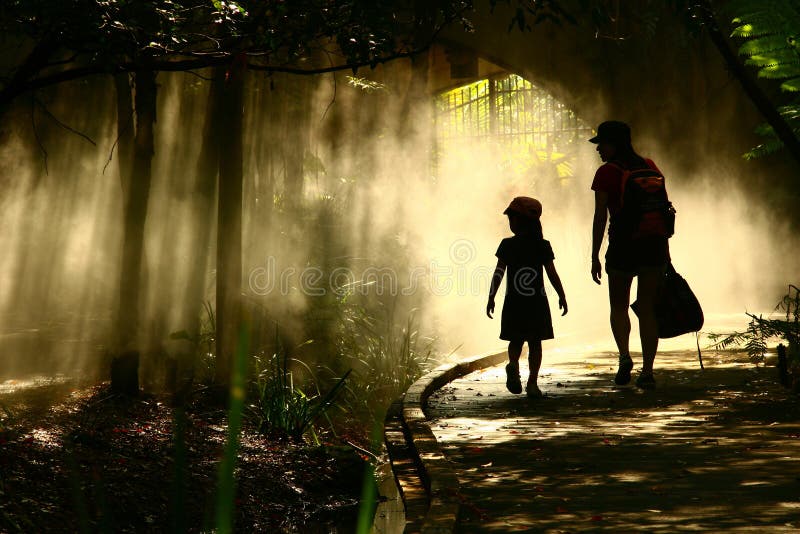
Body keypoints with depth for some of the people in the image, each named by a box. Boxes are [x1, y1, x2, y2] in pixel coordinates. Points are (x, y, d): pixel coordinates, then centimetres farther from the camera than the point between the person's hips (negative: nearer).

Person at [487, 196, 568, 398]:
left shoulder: (507, 245, -4)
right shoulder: (543, 246, -1)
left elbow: (499, 272, -4)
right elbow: (552, 274, 0)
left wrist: (491, 298, 4)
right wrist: (562, 296, 10)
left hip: (513, 304, 0)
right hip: (537, 304, 0)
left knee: (516, 341, 13)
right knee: (535, 343, 7)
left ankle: (513, 365, -17)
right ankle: (532, 382, 1)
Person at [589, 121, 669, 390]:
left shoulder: (607, 173, -5)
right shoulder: (649, 166, 9)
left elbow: (600, 217, -8)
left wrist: (595, 256, -4)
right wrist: (665, 249, 14)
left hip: (623, 245, -4)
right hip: (654, 245, 4)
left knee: (618, 306, 13)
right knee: (647, 308, 9)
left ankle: (624, 355, -10)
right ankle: (647, 371, 5)